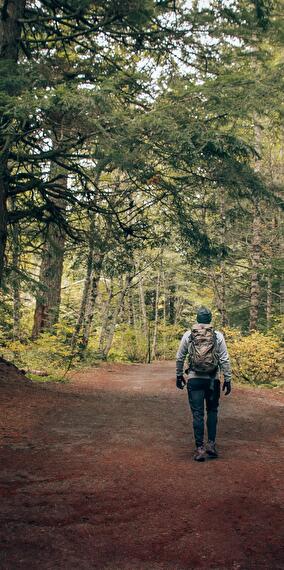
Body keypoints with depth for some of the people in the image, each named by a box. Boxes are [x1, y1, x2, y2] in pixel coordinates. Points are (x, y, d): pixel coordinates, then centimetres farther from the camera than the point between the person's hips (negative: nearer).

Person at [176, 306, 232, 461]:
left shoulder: (188, 335, 0)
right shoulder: (218, 336, -2)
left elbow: (180, 357, 6)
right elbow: (224, 360, -3)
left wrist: (179, 375, 18)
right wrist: (227, 379, 4)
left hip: (194, 379, 0)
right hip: (213, 379, 0)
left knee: (197, 414, 4)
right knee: (212, 411, 18)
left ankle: (200, 448, 4)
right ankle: (211, 444, 12)